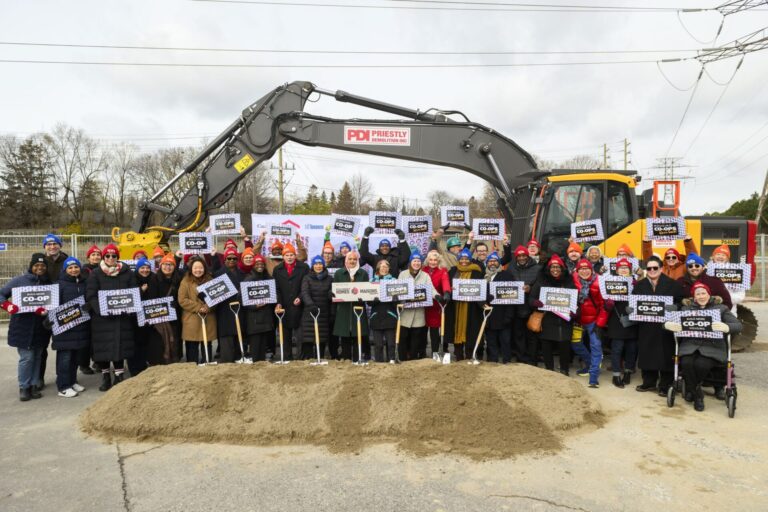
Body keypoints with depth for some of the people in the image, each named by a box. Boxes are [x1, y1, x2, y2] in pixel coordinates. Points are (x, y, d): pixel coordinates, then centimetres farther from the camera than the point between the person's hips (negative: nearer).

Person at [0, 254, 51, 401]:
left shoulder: (49, 284, 6)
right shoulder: (19, 281, -2)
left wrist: (47, 310, -18)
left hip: (41, 328, 3)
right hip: (23, 327, -3)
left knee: (37, 357, 10)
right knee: (27, 357, -3)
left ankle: (34, 385, 19)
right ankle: (24, 387, 11)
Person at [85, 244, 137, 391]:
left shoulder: (127, 273, 7)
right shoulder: (96, 274, 3)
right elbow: (90, 295, -4)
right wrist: (101, 309, -20)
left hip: (122, 317, 1)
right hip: (101, 317, 0)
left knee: (121, 346, 1)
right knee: (103, 348, 4)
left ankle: (119, 378, 12)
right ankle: (105, 377, 20)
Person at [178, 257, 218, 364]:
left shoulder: (210, 280, 8)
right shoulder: (186, 281, -1)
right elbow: (182, 300, -9)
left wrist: (208, 308, -14)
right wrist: (198, 308, -17)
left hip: (208, 320, 3)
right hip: (192, 321, -3)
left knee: (207, 347, 11)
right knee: (192, 348, 4)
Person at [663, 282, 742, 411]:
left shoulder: (721, 308, 14)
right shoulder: (686, 308, 18)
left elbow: (738, 326, 2)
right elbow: (670, 321, 9)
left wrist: (726, 327, -21)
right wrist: (668, 325, -17)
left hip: (712, 347, -1)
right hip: (690, 345, 1)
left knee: (701, 364, -31)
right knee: (686, 363, -29)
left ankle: (692, 389, 2)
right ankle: (697, 396, -5)